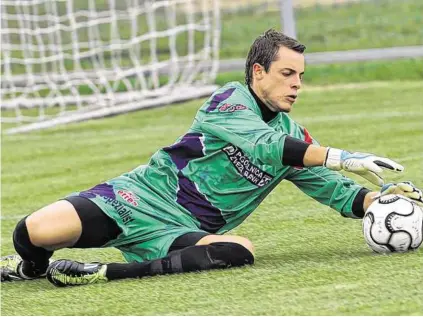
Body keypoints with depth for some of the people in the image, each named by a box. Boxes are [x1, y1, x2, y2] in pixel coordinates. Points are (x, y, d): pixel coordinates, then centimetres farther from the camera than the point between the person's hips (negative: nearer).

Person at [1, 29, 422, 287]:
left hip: (182, 233, 5)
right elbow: (264, 145, -25)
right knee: (34, 233, -27)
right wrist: (340, 157, -31)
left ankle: (107, 274, -26)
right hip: (142, 196, -5)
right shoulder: (230, 102, -7)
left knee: (240, 252, -32)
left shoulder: (293, 136, 12)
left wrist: (383, 198, -4)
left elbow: (337, 193, 16)